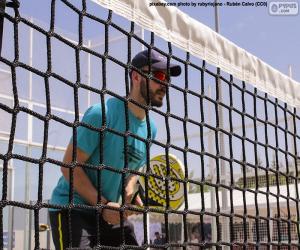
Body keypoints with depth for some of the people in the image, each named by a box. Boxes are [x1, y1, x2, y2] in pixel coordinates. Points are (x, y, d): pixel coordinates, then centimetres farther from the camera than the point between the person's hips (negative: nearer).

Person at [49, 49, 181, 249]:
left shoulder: (150, 128, 4)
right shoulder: (102, 113, -19)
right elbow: (70, 165, -19)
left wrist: (129, 190, -4)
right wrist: (103, 205, -21)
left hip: (111, 212, 7)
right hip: (71, 209, -7)